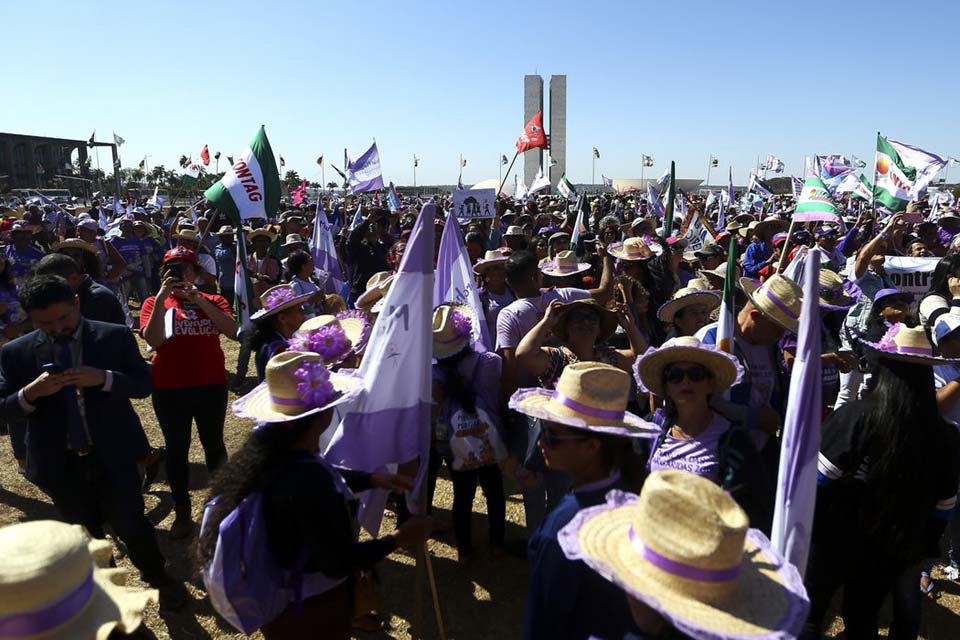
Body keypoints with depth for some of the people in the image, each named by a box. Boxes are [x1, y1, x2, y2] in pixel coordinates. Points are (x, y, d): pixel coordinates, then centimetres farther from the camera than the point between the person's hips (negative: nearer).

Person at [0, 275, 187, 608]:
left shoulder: (115, 336, -8)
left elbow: (144, 383, -6)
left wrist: (104, 378, -24)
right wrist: (31, 393, -22)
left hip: (113, 455, -2)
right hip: (58, 463, 2)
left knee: (131, 525, 7)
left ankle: (158, 577, 35)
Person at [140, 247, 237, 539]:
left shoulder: (212, 301, 2)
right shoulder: (154, 303, 0)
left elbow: (232, 331, -16)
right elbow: (153, 340, -17)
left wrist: (200, 301, -23)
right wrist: (161, 298, -21)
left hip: (211, 386, 1)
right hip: (169, 389, 0)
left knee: (213, 444, 14)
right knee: (176, 449, 9)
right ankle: (182, 512, 23)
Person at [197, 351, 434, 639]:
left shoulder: (275, 449, -11)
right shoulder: (308, 486, -39)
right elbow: (338, 563, -29)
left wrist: (373, 479, 4)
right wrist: (398, 539, -20)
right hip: (308, 605, -8)